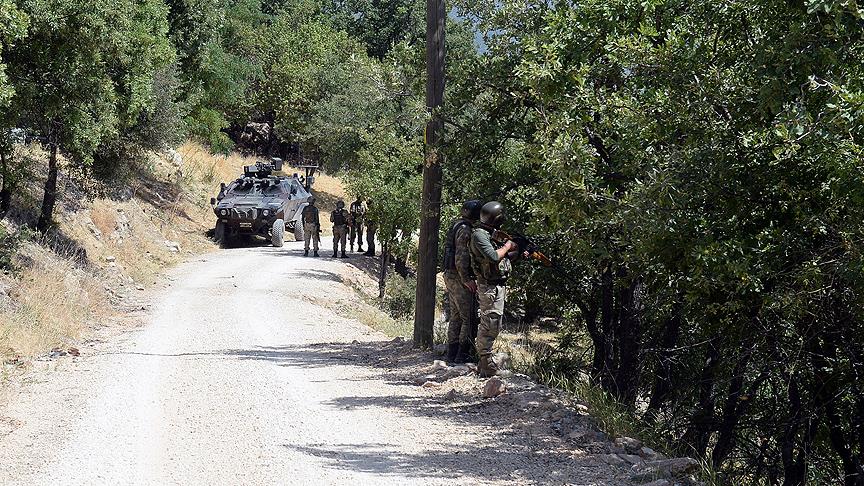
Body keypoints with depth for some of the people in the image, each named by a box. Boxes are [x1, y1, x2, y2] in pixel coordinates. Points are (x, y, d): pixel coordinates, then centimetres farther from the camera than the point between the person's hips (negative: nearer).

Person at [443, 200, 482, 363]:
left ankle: (452, 354, 16)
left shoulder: (455, 226, 14)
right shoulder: (465, 230, -17)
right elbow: (461, 257, -24)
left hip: (450, 276, 10)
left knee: (455, 317, 14)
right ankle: (462, 354, -5)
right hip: (459, 278, -10)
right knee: (468, 317, -5)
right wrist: (466, 280, -19)